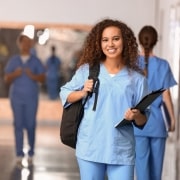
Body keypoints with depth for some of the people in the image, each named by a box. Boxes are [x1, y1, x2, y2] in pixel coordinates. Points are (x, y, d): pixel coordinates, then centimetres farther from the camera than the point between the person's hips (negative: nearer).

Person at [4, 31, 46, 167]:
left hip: (31, 98, -1)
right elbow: (7, 79, 4)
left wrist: (33, 76, -22)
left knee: (30, 125, -2)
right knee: (18, 125, -3)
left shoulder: (36, 61, 0)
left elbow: (43, 79, -2)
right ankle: (19, 155, -2)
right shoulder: (13, 60, 4)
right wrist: (14, 74, -17)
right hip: (16, 97, 1)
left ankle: (31, 153, 15)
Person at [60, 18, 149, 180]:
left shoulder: (137, 79, 3)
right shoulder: (87, 70, 4)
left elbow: (143, 121, 5)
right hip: (90, 147, 1)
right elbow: (64, 93, 12)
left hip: (122, 151, 0)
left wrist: (136, 116, -17)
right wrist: (83, 93, -6)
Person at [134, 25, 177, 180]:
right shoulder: (162, 65, -4)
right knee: (156, 162, 12)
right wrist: (172, 118, 9)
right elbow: (166, 96, -2)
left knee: (141, 160, -1)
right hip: (157, 121, 1)